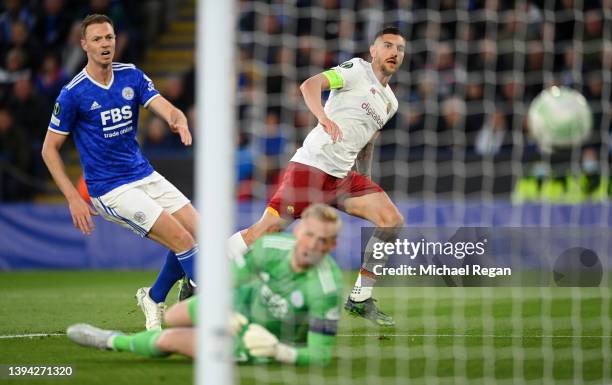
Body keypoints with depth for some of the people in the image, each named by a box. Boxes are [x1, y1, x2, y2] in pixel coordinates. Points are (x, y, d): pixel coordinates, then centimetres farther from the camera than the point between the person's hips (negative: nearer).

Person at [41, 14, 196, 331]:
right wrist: (73, 199, -12)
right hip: (111, 191, -6)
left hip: (145, 176, 6)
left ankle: (154, 298, 19)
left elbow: (167, 109, -7)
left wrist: (178, 121, -33)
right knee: (181, 239, -17)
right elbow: (49, 149, -4)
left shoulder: (132, 76, 4)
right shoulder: (73, 94, -10)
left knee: (198, 234, -1)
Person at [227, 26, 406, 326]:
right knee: (267, 228, -13)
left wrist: (367, 184, 29)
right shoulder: (357, 70, -3)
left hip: (344, 177, 7)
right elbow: (310, 85, -18)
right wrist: (323, 117, -34)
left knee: (392, 222, -8)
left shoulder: (391, 102, 19)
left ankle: (360, 299, 0)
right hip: (312, 164, -7)